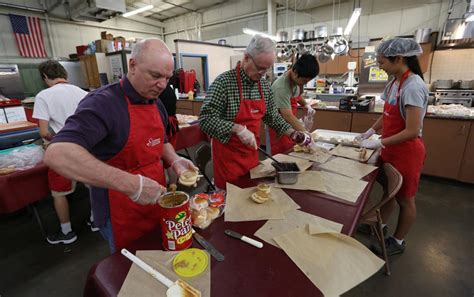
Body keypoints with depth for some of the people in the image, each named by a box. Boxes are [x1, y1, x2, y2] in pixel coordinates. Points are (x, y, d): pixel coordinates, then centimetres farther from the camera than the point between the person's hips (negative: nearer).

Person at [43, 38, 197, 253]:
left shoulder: (157, 104, 4)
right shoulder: (103, 102, -20)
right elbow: (57, 154, -33)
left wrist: (174, 160, -4)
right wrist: (131, 184, -39)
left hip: (157, 206, 7)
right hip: (122, 218, -6)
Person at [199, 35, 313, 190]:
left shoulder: (264, 85, 3)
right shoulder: (224, 82, -17)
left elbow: (272, 116, 13)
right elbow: (206, 119, -22)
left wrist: (293, 133, 3)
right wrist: (238, 128, -31)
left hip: (252, 153, 6)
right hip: (228, 155, -6)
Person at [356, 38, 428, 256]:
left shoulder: (413, 86, -23)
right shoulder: (394, 82, 3)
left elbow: (412, 131, -26)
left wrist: (379, 143, -21)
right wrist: (370, 131, 6)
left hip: (406, 151, -8)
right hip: (391, 149, 8)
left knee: (404, 199, 11)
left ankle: (398, 242, 32)